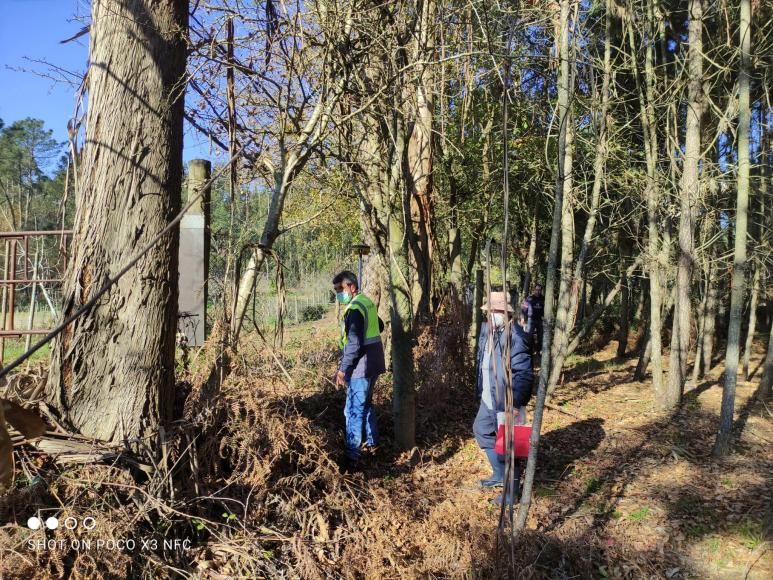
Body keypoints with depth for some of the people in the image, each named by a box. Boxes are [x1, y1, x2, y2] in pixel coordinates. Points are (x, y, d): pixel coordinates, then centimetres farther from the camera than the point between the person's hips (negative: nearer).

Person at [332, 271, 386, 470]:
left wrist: (343, 369, -19)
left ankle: (351, 456, -7)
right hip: (373, 361, 10)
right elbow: (379, 326, 26)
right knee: (365, 403, 23)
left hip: (361, 365, -10)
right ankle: (372, 441, 36)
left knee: (354, 410, -8)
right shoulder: (367, 302, 10)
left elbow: (354, 345, -24)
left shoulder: (355, 309, -20)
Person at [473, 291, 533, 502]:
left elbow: (523, 373, -26)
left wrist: (515, 403, -31)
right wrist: (482, 392, 19)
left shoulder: (515, 336, -22)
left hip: (506, 401, -10)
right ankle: (500, 474, 40)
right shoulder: (487, 330, 5)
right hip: (489, 398, 10)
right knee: (481, 430, 23)